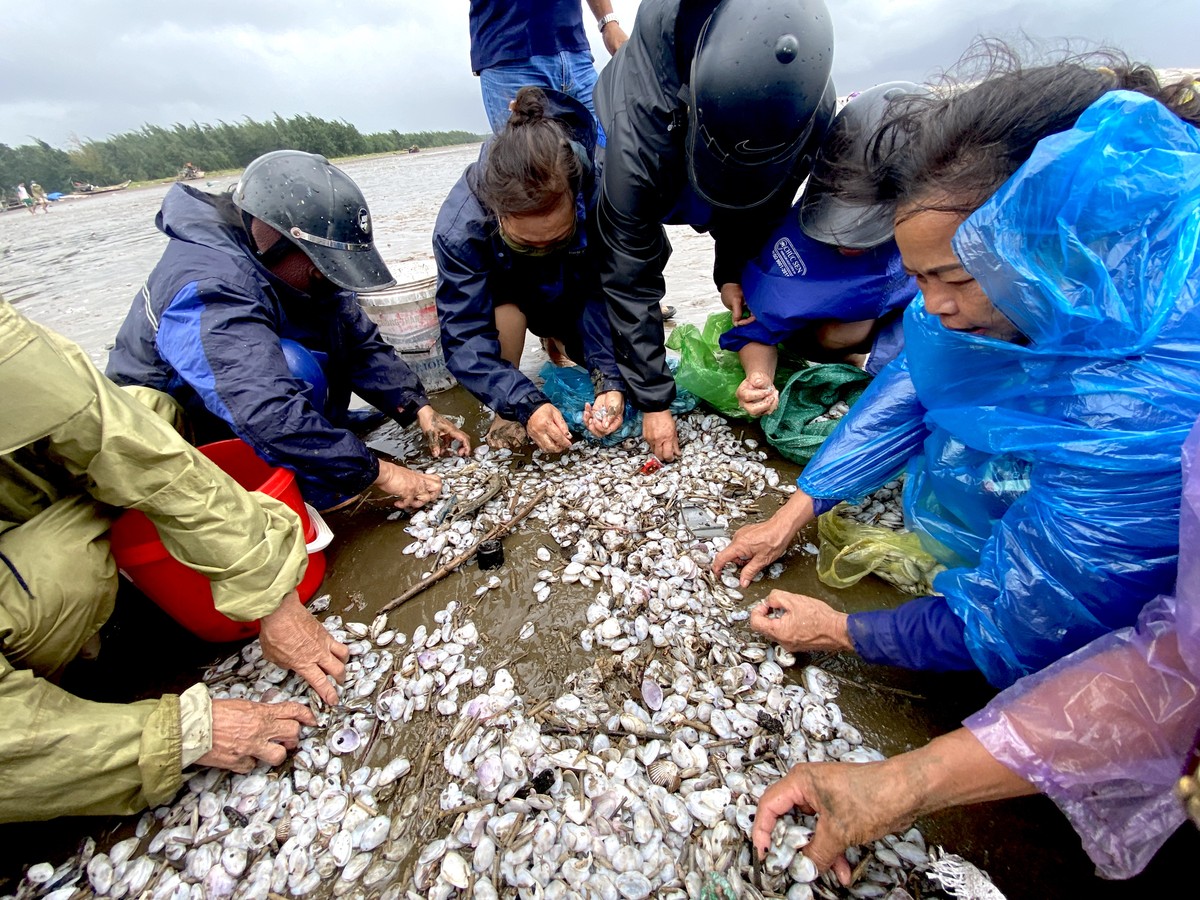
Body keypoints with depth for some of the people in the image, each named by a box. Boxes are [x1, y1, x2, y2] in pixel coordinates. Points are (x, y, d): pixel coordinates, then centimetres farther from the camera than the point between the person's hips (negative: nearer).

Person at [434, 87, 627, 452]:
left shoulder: (599, 190, -36)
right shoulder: (459, 227, -38)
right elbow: (465, 336, -36)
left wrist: (612, 380, -41)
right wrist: (526, 404, -47)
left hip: (575, 289, 2)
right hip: (508, 296, -2)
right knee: (503, 291, -37)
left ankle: (557, 337, 23)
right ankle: (507, 410, -15)